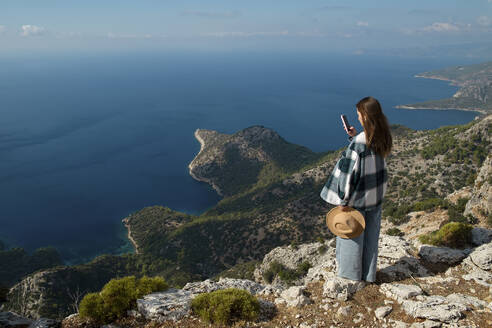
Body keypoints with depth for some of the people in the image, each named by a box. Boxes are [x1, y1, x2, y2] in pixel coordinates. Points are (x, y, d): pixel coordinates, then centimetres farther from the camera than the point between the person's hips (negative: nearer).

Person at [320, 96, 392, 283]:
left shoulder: (359, 143, -27)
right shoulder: (382, 137, -4)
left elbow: (350, 171, -23)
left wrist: (344, 200, -15)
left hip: (358, 197, -7)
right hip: (376, 195, 7)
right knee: (371, 234, 18)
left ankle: (351, 273, 29)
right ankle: (369, 274, 32)